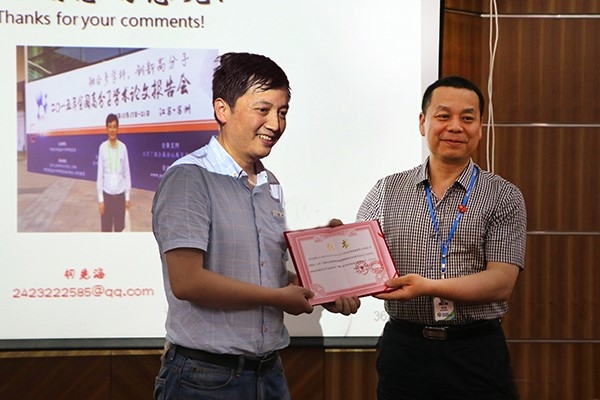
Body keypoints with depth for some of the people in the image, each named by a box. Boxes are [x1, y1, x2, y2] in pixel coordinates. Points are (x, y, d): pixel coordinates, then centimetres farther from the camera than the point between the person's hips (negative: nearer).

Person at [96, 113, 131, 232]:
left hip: (120, 195, 1)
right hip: (107, 195, -1)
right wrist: (100, 199, -5)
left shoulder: (123, 147, -1)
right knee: (106, 230, 3)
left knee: (120, 229, 8)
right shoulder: (102, 147, -4)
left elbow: (127, 174, 4)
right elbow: (100, 175, -2)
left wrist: (127, 197, 2)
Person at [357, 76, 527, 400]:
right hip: (403, 349, 2)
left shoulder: (503, 197, 1)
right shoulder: (386, 191, 8)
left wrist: (427, 287, -22)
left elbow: (501, 282, -8)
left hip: (477, 352, -1)